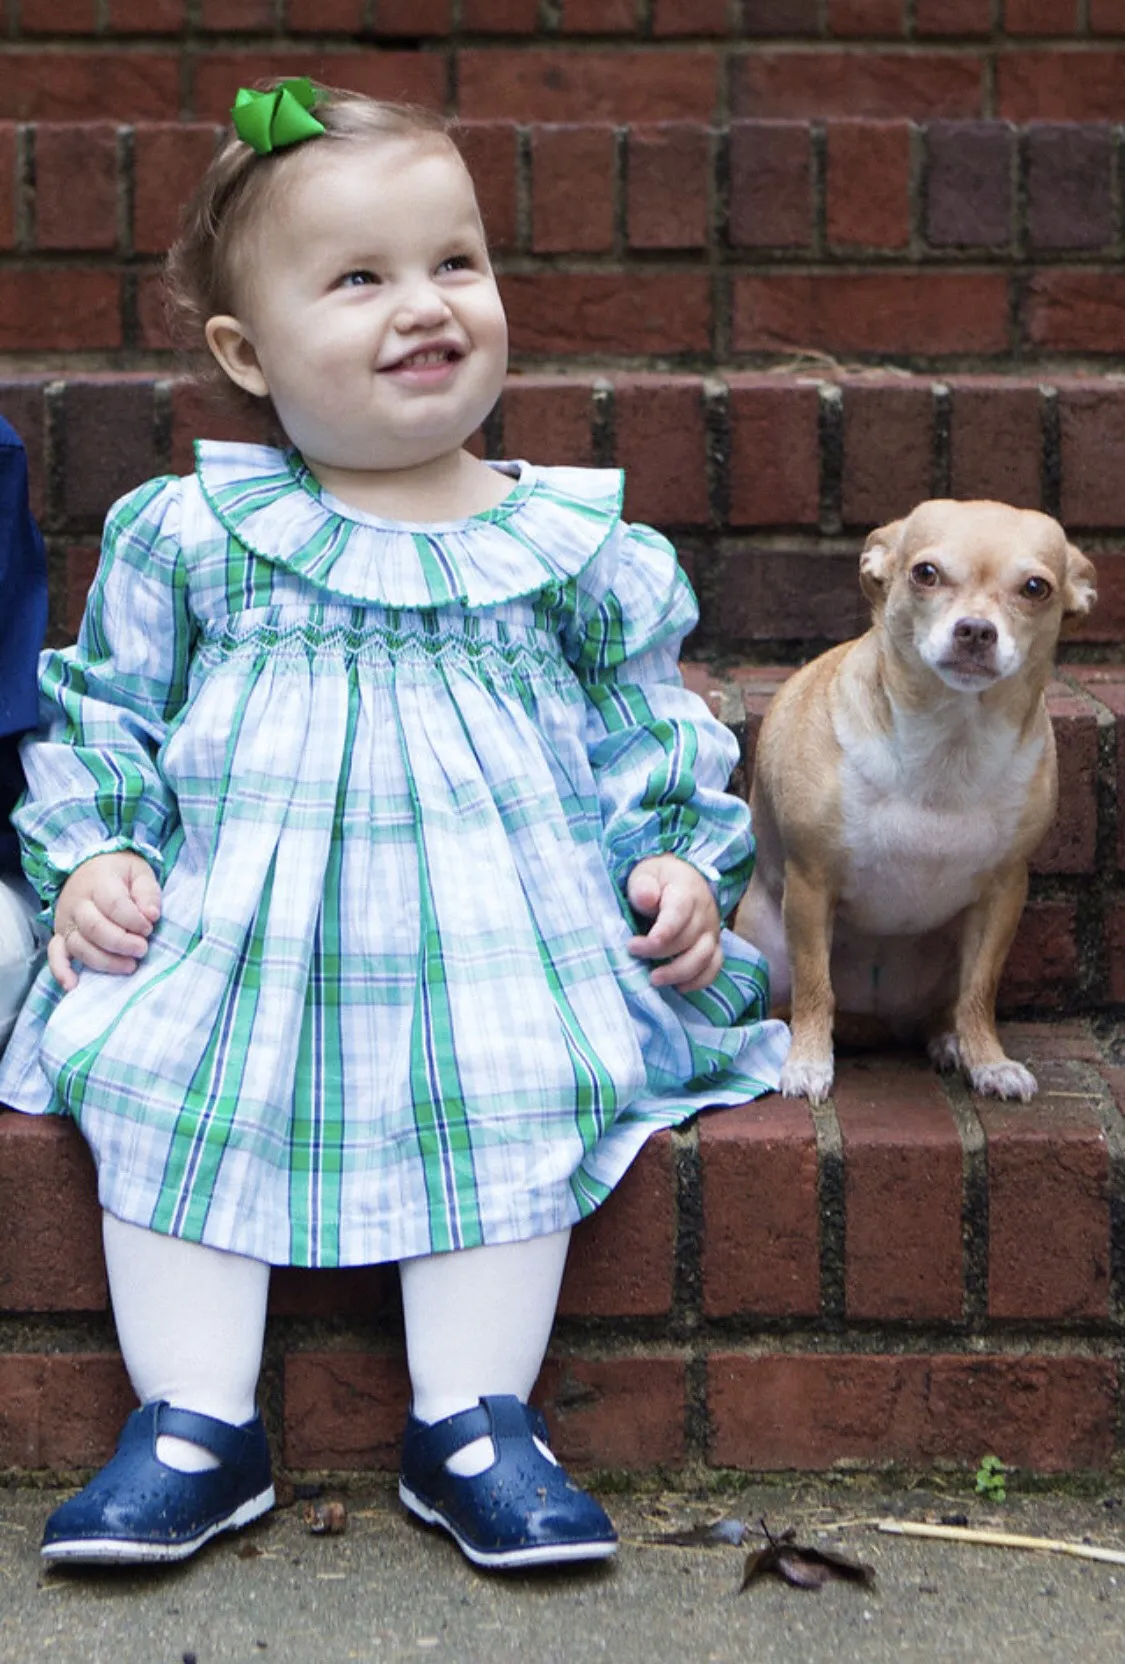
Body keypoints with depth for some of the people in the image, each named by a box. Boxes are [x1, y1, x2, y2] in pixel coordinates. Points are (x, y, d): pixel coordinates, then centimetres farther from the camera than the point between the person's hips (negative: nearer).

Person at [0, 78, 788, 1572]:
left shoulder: (571, 541, 5)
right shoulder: (187, 532, 3)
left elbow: (647, 720, 14)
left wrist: (679, 859, 1)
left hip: (498, 924, 0)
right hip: (232, 927, 1)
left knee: (523, 1098, -21)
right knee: (147, 1089, -18)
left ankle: (474, 1422, -6)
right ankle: (195, 1423, -6)